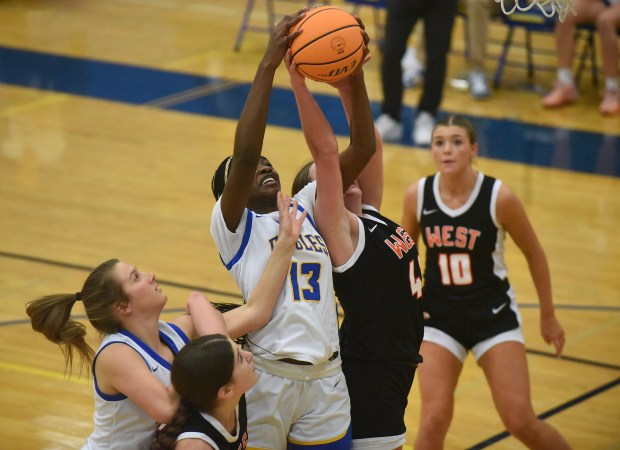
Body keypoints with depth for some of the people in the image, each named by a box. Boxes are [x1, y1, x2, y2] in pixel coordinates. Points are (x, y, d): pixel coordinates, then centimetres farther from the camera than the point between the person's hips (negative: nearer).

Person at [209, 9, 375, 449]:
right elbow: (244, 152, -16)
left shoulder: (307, 210, 16)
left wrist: (354, 74, -6)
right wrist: (269, 64, -19)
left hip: (326, 380, 5)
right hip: (265, 378, -5)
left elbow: (362, 151, 7)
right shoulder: (234, 225, 1)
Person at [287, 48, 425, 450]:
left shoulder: (371, 216, 10)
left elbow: (368, 146, 10)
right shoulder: (339, 228, -12)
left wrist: (350, 87, 2)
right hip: (369, 369, -9)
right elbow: (326, 151, -21)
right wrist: (298, 82, -25)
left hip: (397, 363, 9)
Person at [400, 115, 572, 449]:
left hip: (493, 315, -2)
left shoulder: (499, 197, -16)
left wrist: (548, 316, 6)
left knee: (521, 421, -5)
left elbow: (534, 254, -1)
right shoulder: (417, 195, -9)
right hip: (439, 315, 2)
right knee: (434, 420, -11)